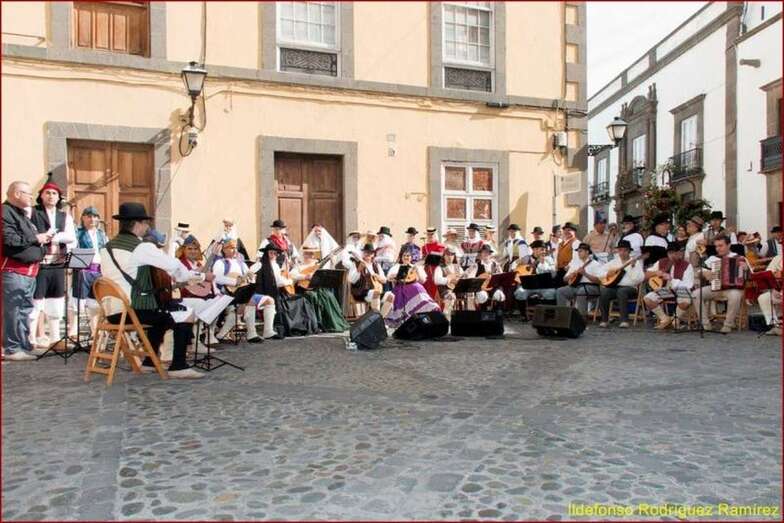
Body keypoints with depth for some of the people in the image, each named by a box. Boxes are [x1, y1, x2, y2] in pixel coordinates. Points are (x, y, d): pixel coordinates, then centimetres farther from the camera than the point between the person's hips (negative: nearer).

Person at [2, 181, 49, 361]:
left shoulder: (22, 214, 22)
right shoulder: (6, 212, -11)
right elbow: (8, 240, -22)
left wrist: (43, 239, 11)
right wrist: (35, 238, -13)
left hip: (28, 270, 11)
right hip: (13, 271, -10)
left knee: (25, 310, 14)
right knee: (13, 311, -8)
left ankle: (25, 345, 21)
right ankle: (11, 349, -3)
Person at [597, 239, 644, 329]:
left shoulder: (636, 262, 7)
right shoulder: (614, 262, 19)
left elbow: (639, 279, -7)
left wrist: (633, 267, -17)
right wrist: (607, 274, 2)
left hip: (629, 287, -3)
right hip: (614, 286, 3)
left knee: (621, 291, -38)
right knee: (603, 292, -28)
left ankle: (624, 321, -33)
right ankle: (605, 320, -20)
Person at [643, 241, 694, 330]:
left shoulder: (687, 266, -6)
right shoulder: (661, 262, 6)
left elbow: (687, 285, -16)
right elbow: (646, 275, 9)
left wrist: (671, 279, -25)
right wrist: (656, 273, -12)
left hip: (680, 292, -3)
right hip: (664, 291, 4)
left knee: (685, 302, -37)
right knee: (647, 298, -23)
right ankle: (665, 319, 0)